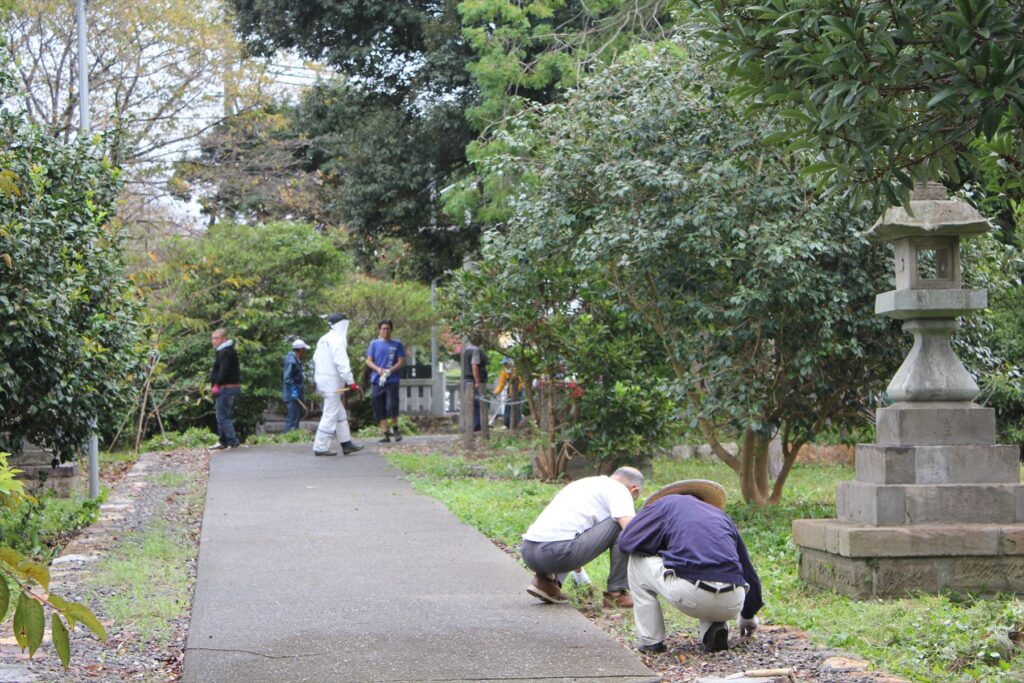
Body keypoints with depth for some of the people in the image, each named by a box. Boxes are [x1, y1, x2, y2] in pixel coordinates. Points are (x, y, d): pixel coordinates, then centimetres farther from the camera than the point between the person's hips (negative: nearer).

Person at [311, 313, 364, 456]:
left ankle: (346, 444, 20)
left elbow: (316, 359, 19)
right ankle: (321, 447, -5)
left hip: (322, 379, 10)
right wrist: (350, 382, -19)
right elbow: (342, 363, -21)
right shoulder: (337, 340, -15)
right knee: (330, 415, -6)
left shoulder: (324, 340, 15)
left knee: (341, 414, 16)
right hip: (332, 382, -10)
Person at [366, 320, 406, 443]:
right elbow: (368, 361, 8)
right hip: (377, 381, 2)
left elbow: (401, 362, 1)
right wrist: (378, 369, -12)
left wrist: (390, 371, -14)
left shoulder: (397, 344, 4)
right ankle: (385, 434, 8)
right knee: (379, 409, 1)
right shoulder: (374, 344, 9)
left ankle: (395, 428, 11)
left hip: (392, 381, -2)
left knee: (392, 405, -12)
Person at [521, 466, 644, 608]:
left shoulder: (585, 483, 31)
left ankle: (546, 579, 15)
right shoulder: (619, 489, 7)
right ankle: (617, 593, 7)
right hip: (556, 552, -8)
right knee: (621, 524, 4)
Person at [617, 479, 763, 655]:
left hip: (689, 595, -4)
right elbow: (747, 570, 35)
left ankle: (651, 640, 17)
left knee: (638, 560, 22)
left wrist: (661, 550, 35)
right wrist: (748, 616, 51)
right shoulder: (721, 515, 29)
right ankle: (714, 628, 12)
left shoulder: (667, 503, 19)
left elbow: (625, 542, 14)